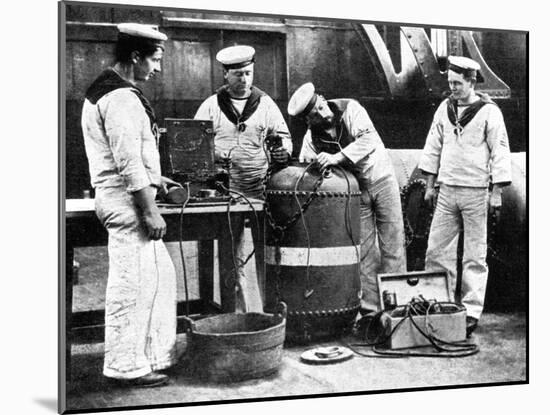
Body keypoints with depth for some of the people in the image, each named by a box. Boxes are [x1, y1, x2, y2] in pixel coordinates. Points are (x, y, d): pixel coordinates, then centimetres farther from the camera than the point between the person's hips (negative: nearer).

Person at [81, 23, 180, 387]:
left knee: (161, 275, 15)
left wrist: (154, 178, 23)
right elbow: (129, 163, -22)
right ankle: (126, 366, 8)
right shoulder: (122, 98, -17)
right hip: (127, 201, -11)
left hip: (123, 197, 11)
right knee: (132, 284, -3)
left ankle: (154, 356, 24)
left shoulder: (104, 90, 17)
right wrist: (150, 211, -19)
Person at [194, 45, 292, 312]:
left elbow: (284, 137, 10)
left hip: (262, 190, 0)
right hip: (227, 191, 0)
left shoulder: (265, 104, 9)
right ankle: (240, 313, 16)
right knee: (233, 257, 6)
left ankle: (270, 311, 9)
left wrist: (282, 151, -12)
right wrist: (212, 155, -12)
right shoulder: (211, 105, 8)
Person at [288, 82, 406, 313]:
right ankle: (370, 306, 11)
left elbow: (369, 140, -30)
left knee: (392, 246, 0)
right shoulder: (311, 138, -8)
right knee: (364, 250, 2)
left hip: (381, 178, -2)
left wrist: (337, 157, -39)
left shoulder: (350, 109, -16)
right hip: (354, 190, 2)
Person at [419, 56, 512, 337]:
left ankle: (471, 312, 8)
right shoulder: (445, 108, 10)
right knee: (436, 250, 4)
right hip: (447, 190, 5)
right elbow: (434, 145, 16)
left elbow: (500, 152, -5)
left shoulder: (489, 111, -4)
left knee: (475, 256, 1)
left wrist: (497, 192, -9)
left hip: (476, 191, -5)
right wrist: (430, 185, 13)